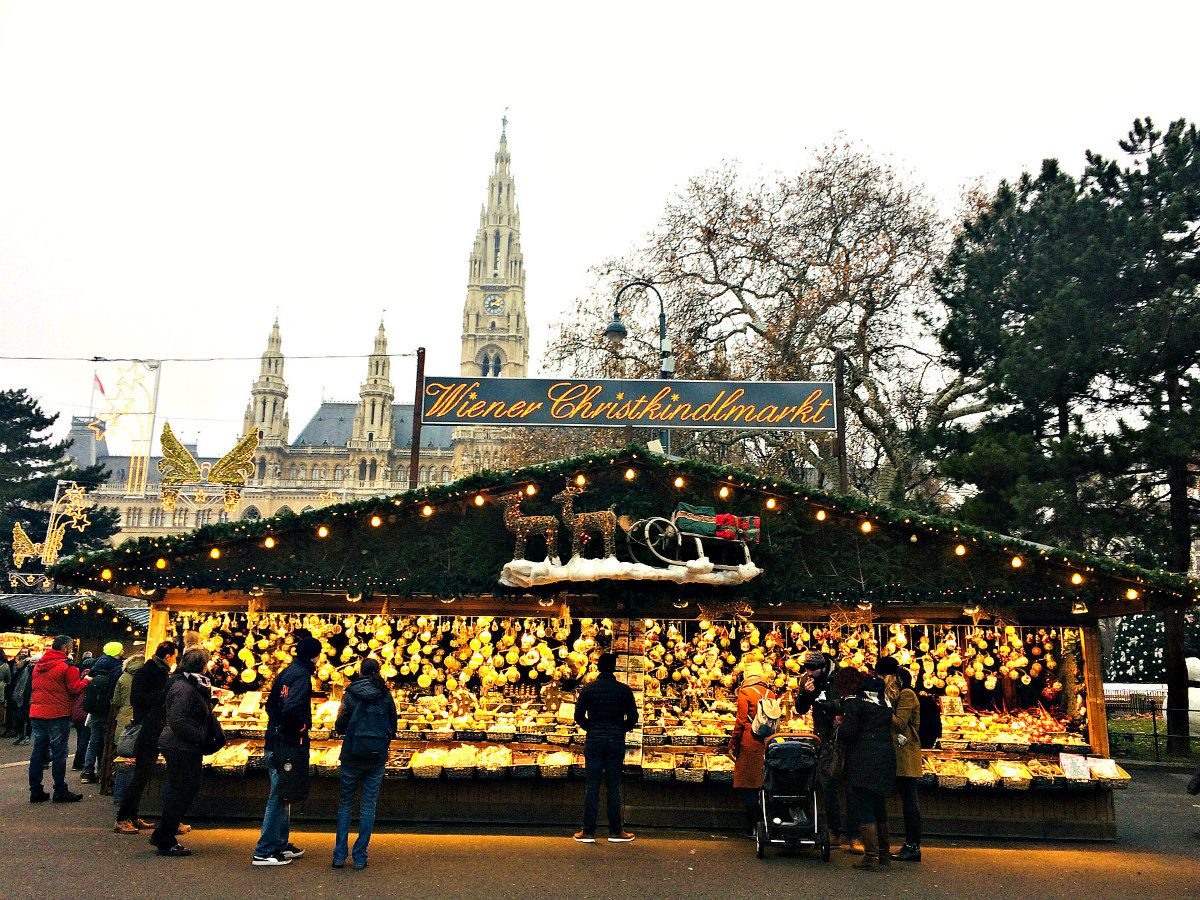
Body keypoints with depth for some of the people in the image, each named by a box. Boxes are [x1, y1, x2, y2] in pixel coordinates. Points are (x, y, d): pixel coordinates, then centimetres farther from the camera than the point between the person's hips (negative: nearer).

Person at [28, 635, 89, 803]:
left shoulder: (38, 665, 11)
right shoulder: (67, 666, -13)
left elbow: (35, 687, 19)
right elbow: (75, 689, -14)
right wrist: (85, 680, 3)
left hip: (36, 713, 7)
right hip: (58, 715, -7)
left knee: (38, 751, 12)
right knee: (59, 753, 0)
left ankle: (35, 791, 15)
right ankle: (60, 792, 4)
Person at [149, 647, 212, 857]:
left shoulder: (191, 684, 11)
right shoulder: (184, 688, -21)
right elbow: (177, 721, -26)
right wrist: (201, 737, -21)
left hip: (185, 747, 11)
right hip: (181, 748, -11)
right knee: (181, 793, 0)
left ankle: (163, 836, 29)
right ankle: (165, 842, 12)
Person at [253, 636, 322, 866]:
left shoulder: (286, 672, 12)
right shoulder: (302, 675, -16)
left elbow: (270, 704, 18)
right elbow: (291, 708, -30)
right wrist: (301, 726, -14)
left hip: (274, 744, 9)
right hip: (288, 746, -9)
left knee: (282, 796, 18)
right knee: (279, 797, -2)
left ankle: (281, 845, 29)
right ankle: (263, 852, 4)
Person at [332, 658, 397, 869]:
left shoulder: (350, 694, -3)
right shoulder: (386, 696, 0)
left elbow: (340, 727, -1)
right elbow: (393, 728, 6)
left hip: (352, 755, -1)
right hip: (378, 757, 1)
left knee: (346, 803, 12)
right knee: (369, 806, 8)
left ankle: (339, 855, 9)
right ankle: (360, 856, 7)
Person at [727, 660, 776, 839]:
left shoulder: (745, 693, -9)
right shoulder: (771, 695, 6)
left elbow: (740, 722, -10)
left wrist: (732, 745, -4)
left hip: (749, 744, -5)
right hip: (766, 743, 5)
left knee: (749, 786, 2)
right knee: (763, 784, 12)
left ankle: (752, 827, 3)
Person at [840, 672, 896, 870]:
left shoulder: (853, 701, -8)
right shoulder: (882, 699, 14)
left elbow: (849, 732, -16)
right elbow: (890, 725, 12)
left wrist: (840, 723, 4)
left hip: (863, 761, -7)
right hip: (886, 756, 7)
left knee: (863, 808, -2)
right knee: (879, 806, 18)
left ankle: (871, 855, -4)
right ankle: (884, 853, 24)